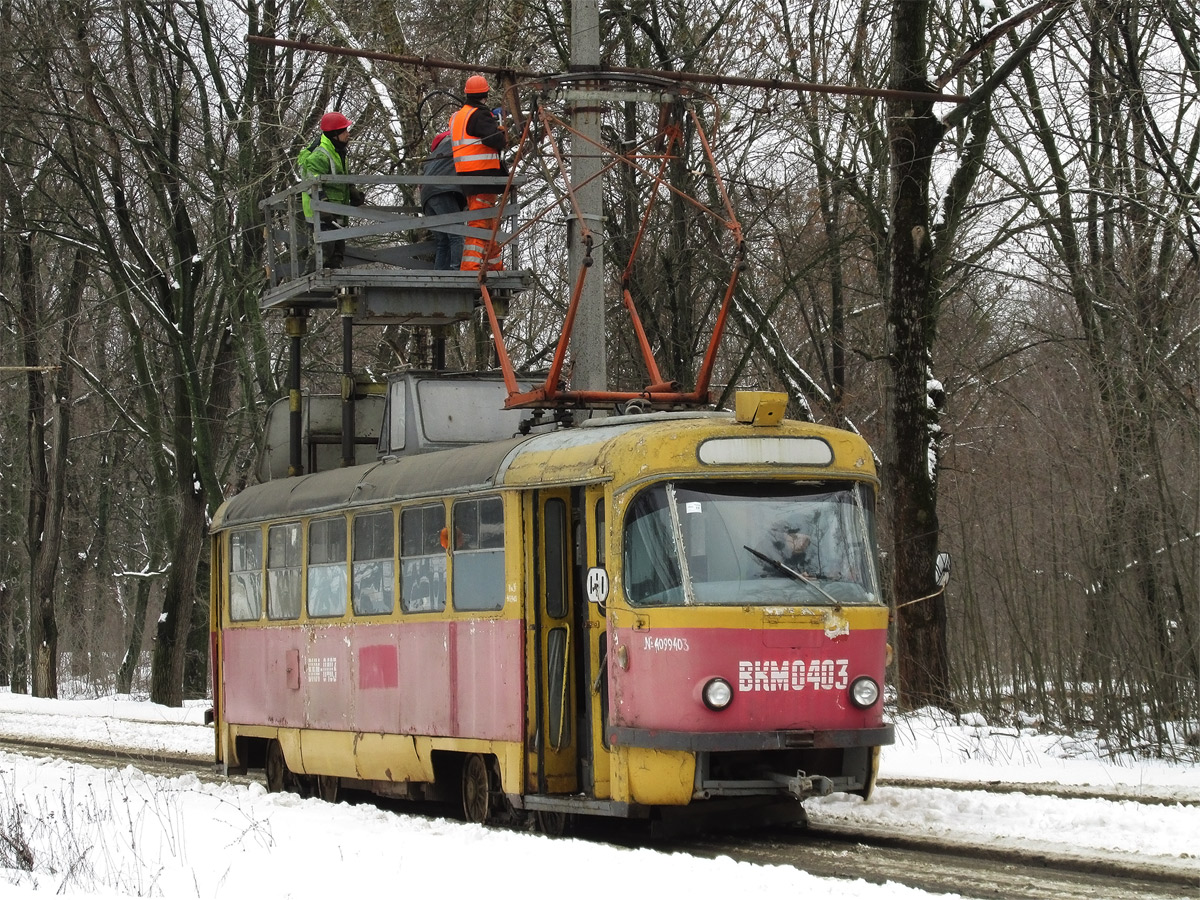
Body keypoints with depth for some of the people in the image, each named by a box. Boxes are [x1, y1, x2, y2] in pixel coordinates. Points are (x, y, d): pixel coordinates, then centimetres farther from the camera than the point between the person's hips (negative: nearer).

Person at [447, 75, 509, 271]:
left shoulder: (457, 116, 15)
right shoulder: (480, 115, -13)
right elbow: (496, 139, -26)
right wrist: (503, 138, -1)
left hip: (466, 174, 9)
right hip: (483, 174, -9)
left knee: (490, 224, 19)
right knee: (480, 224, -12)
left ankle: (494, 265, 26)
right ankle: (470, 266, -21)